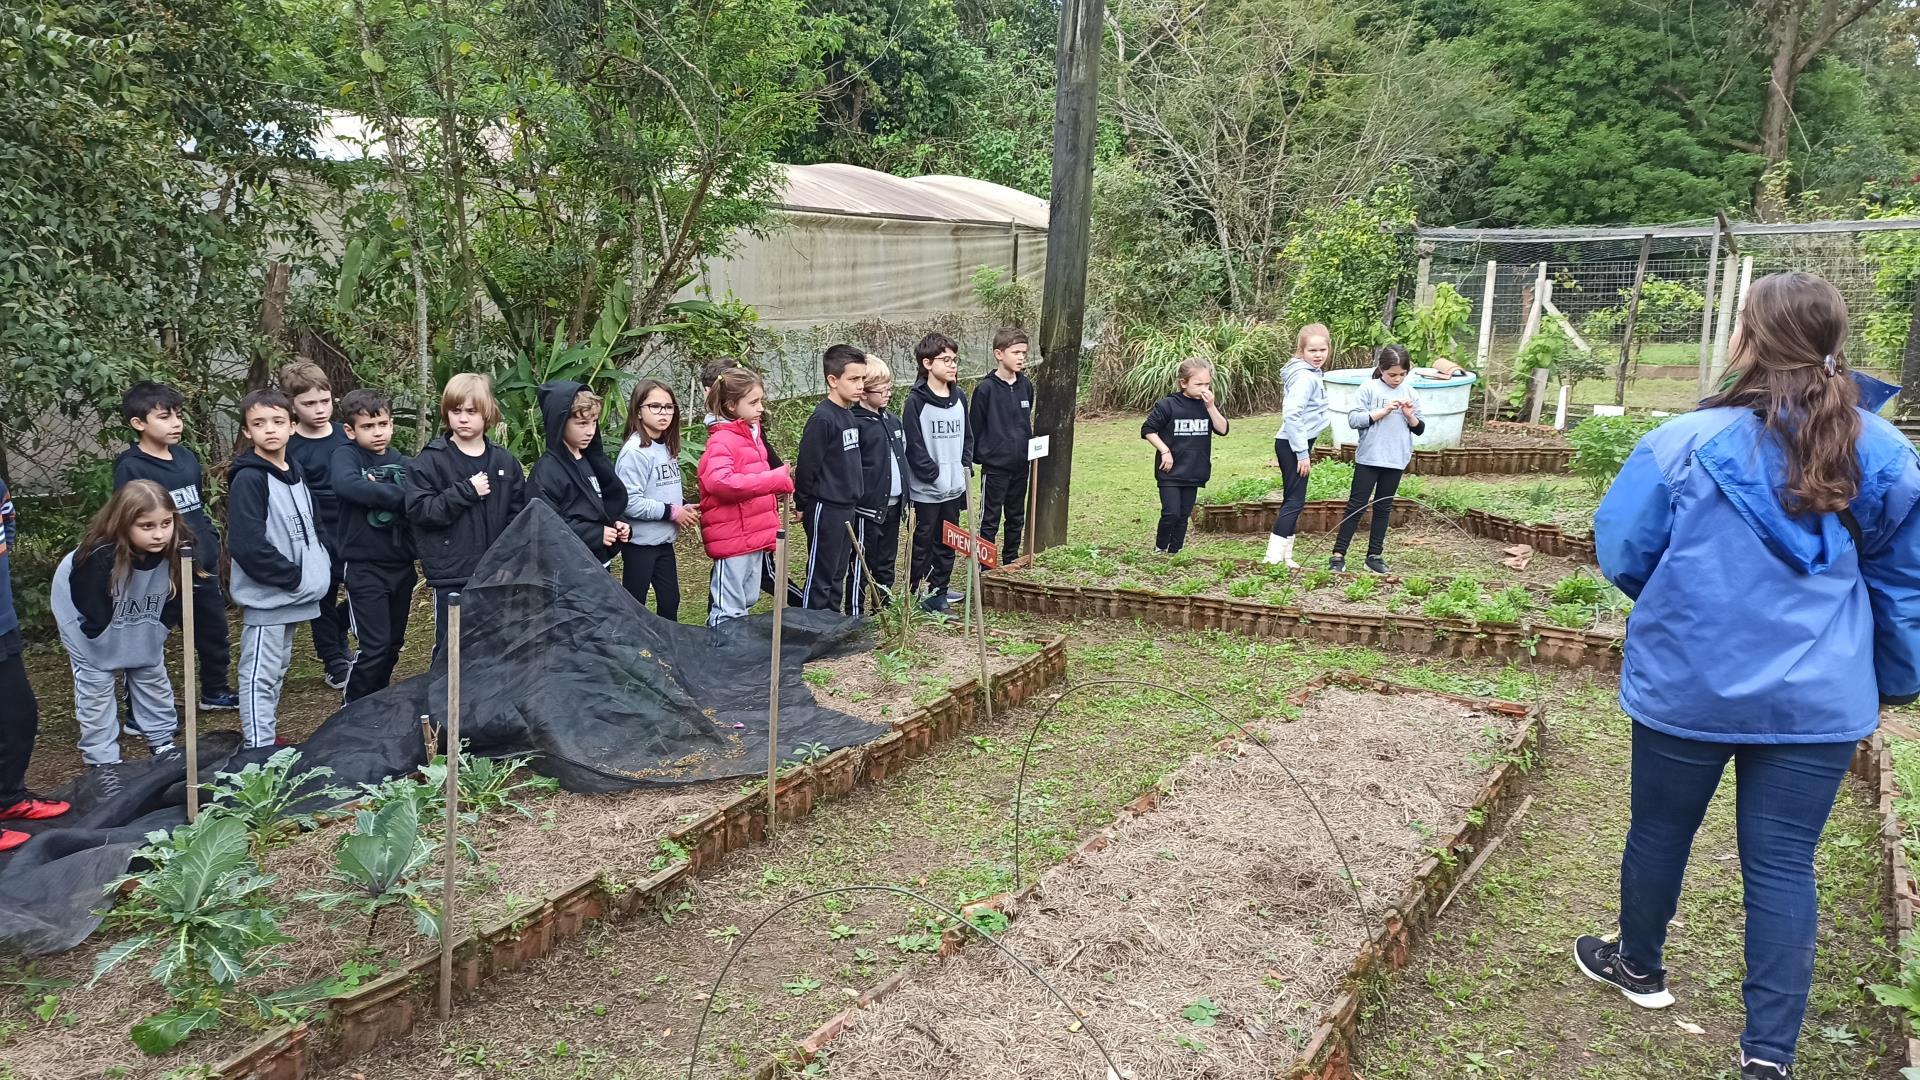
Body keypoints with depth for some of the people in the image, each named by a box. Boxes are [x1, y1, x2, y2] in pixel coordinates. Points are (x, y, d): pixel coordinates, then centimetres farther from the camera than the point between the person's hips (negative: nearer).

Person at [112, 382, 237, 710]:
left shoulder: (187, 457, 7)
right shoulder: (130, 468, -13)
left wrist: (211, 545, 12)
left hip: (203, 566, 7)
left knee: (214, 630, 19)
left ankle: (215, 690, 37)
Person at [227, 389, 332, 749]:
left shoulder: (294, 471, 10)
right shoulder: (248, 479, -15)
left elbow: (311, 526, 18)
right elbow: (249, 546, -22)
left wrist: (319, 566, 3)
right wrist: (294, 577, -17)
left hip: (295, 595, 8)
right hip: (265, 595, -8)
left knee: (278, 668, 19)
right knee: (260, 675, -2)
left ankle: (267, 737, 31)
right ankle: (258, 748, 3)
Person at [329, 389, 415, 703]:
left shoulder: (403, 463, 7)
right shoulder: (346, 455, -5)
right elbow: (347, 484, -27)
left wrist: (377, 490, -20)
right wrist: (396, 497, -22)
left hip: (402, 566, 5)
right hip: (364, 567, -5)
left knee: (394, 643, 14)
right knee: (374, 646, -7)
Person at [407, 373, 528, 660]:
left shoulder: (504, 461, 6)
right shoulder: (429, 461, -5)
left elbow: (519, 514, 6)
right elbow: (419, 510, -13)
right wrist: (466, 492, -19)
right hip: (451, 575, -3)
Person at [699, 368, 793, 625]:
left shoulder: (752, 435, 14)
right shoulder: (722, 441, -15)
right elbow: (719, 481, -34)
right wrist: (775, 480, -31)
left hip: (755, 536, 9)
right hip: (732, 538, -9)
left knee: (747, 601, 18)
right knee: (729, 610, -1)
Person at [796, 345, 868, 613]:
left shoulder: (849, 415, 9)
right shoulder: (822, 418, -18)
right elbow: (806, 465, -16)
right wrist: (803, 505, -8)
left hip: (846, 508, 8)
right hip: (825, 509, -8)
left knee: (838, 573, 16)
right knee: (821, 576, 1)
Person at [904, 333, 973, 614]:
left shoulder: (959, 397, 8)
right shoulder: (916, 400, -11)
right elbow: (914, 446, -14)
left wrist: (965, 466, 4)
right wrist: (935, 474, -14)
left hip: (955, 486, 6)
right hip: (926, 489, -6)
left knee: (947, 543, 14)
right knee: (923, 544, 4)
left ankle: (939, 590, 26)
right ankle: (920, 595, 13)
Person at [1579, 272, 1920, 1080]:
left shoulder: (1685, 443, -13)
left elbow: (1621, 552, -4)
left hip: (1687, 686, -2)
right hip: (1817, 699, 2)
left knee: (1660, 833, 18)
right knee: (1783, 865, 8)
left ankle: (1638, 967, 41)